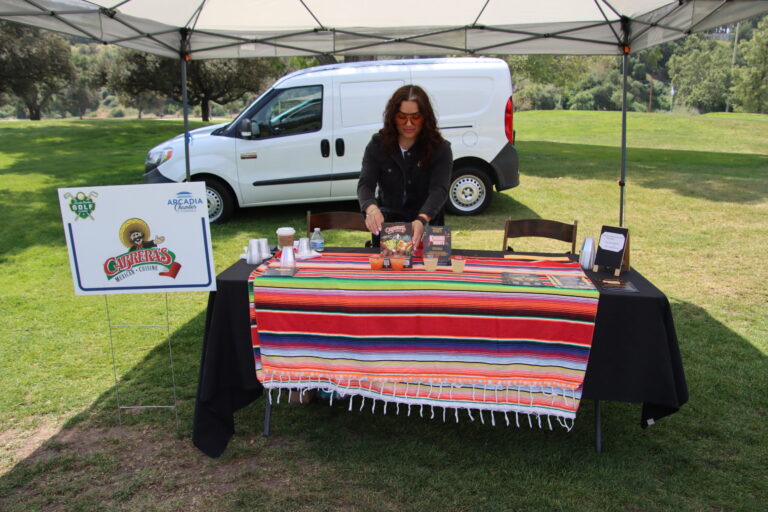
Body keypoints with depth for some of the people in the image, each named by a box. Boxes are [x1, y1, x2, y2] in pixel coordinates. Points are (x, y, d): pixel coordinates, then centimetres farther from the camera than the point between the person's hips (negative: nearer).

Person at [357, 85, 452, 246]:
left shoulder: (440, 148, -7)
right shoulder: (378, 145, -2)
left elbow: (439, 190, -20)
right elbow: (365, 184, -12)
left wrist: (422, 220, -42)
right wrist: (371, 208, -38)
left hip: (427, 220, 0)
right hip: (388, 218, 1)